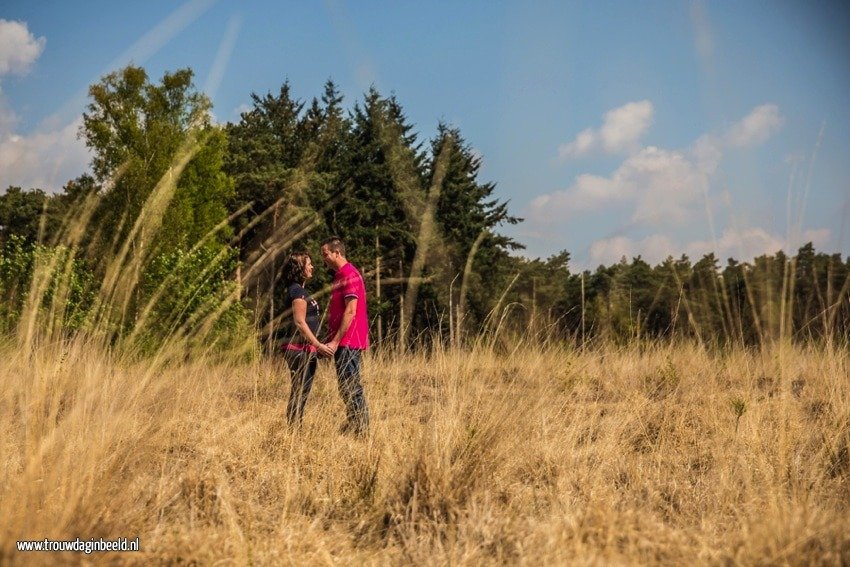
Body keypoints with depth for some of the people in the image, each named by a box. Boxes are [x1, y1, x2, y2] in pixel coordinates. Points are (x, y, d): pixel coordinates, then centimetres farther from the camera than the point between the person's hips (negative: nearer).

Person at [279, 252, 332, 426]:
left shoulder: (298, 290, 17)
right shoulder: (297, 291, -13)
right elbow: (299, 322, -19)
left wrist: (316, 345, 22)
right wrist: (318, 345, -19)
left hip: (304, 348, 10)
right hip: (299, 349, -10)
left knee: (301, 392, 11)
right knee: (300, 391, -7)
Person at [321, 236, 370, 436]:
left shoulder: (349, 275, -13)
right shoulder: (341, 275, 19)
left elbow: (350, 312, -20)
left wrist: (335, 341, -20)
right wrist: (333, 340, 19)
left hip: (349, 342, -10)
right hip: (344, 342, 10)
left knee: (351, 387, -8)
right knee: (346, 387, 12)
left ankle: (361, 430, -5)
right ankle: (351, 427, 17)